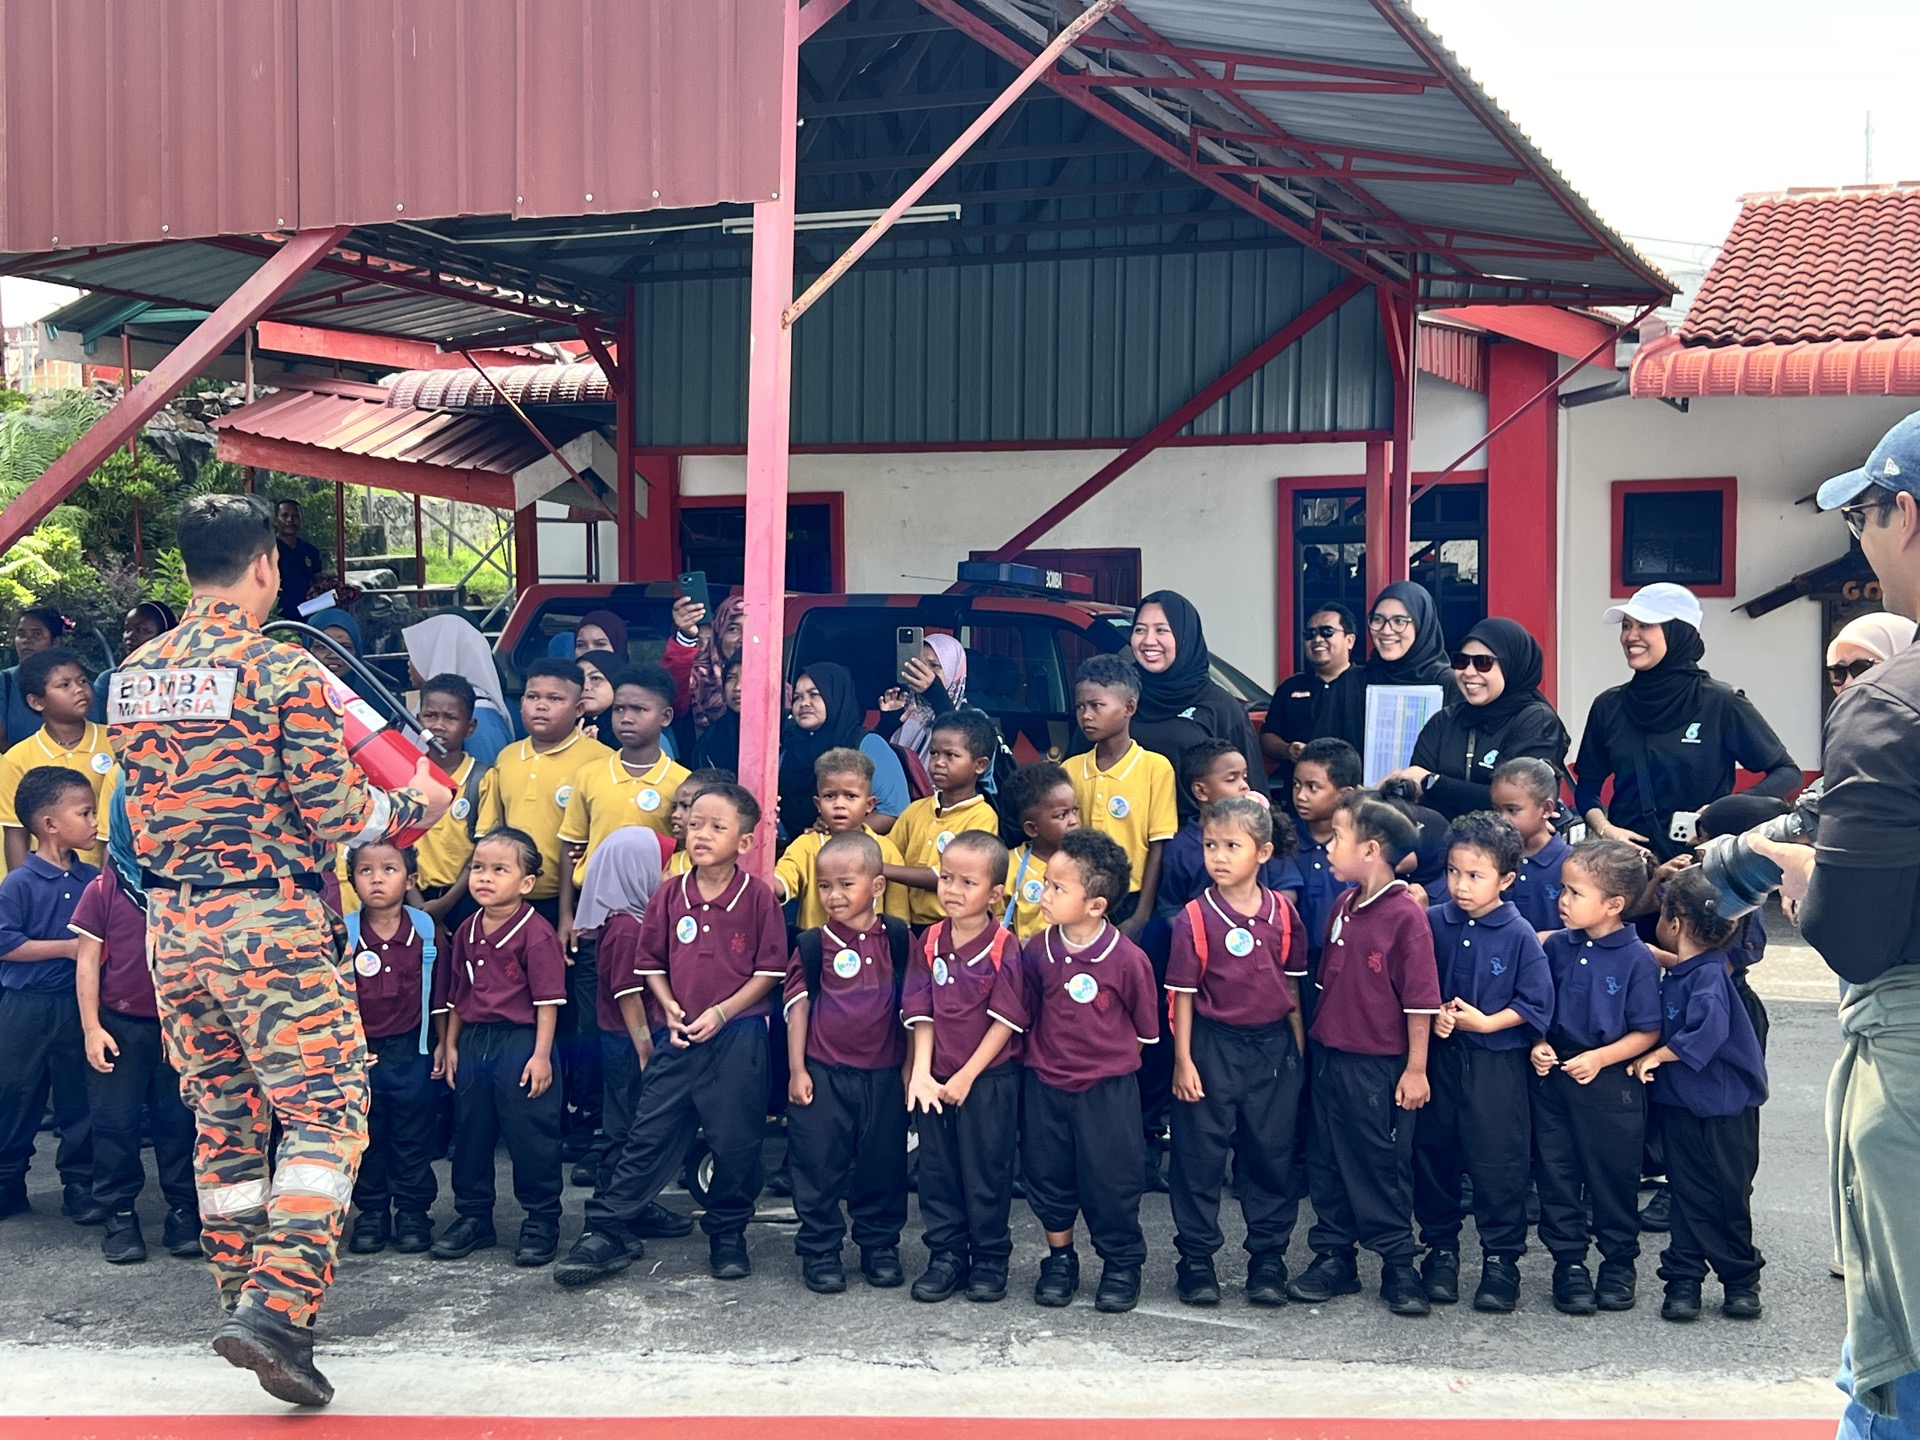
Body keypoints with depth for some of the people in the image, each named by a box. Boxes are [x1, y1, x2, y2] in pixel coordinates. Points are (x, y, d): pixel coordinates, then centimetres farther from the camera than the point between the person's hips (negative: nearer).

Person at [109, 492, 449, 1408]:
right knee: (325, 1108, -3)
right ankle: (278, 1305, -15)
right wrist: (413, 805, 6)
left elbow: (140, 808, 18)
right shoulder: (283, 672, -12)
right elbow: (334, 820, -12)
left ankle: (243, 1298, 24)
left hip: (170, 926, 7)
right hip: (267, 925, -7)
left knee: (221, 1115, 16)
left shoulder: (132, 677, 8)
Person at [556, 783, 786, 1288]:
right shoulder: (670, 896, 3)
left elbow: (770, 970, -6)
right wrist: (670, 1007, -5)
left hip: (739, 1036, -3)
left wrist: (721, 1012, -14)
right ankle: (608, 1231, 9)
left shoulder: (758, 897, -7)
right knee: (650, 1134, 4)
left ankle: (728, 1235, 23)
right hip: (681, 1034, 3)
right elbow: (651, 963, 11)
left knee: (735, 1140, 6)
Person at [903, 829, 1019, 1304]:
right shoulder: (929, 944, 1)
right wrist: (921, 1073, -10)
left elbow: (1005, 1021, -12)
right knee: (937, 1170, 10)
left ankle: (990, 1260, 19)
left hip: (990, 1078, -4)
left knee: (986, 1171, 5)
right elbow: (922, 1015, 1)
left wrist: (967, 1077, -12)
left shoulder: (1004, 948, -12)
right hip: (935, 1081, 4)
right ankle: (946, 1256, 22)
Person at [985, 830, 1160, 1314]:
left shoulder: (1127, 959, -15)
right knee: (1048, 1177, 14)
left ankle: (1122, 1265, 25)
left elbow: (1145, 1028, -2)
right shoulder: (1037, 951, -7)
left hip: (1107, 1089, -3)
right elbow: (1012, 1013, 0)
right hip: (1046, 1087, 4)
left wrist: (1110, 1060, 3)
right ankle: (1059, 1259, 32)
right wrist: (1039, 1054, -3)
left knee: (1111, 1180, 6)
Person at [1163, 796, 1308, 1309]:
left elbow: (1291, 984, 8)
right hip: (1214, 1047, -2)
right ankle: (1195, 1258, 16)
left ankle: (1268, 1257, 21)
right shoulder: (1195, 918, -8)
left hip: (1273, 1046, 3)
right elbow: (1183, 993, -5)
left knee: (1272, 1153, 9)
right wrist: (1183, 1060, -8)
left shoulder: (1283, 913, 0)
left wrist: (1298, 1048, 7)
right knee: (1200, 1153, 4)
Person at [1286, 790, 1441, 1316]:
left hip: (1378, 1066, -7)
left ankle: (1399, 1266, 19)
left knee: (1383, 1167, 5)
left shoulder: (1405, 916, -16)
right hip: (1329, 1058, 7)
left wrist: (1415, 1069, -13)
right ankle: (1333, 1257, 26)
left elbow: (1420, 1000, -14)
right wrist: (1315, 1046, 15)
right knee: (1327, 1162, 13)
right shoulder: (1343, 907, 6)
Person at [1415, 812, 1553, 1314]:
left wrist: (1487, 1022, -16)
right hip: (1439, 1056, 3)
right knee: (1433, 1153, 10)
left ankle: (1501, 1258, 14)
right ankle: (1440, 1249, 25)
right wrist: (1434, 1016, -10)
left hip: (1497, 1061, -3)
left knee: (1498, 1161, 1)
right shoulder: (1433, 923, -1)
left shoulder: (1519, 936, -9)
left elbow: (1536, 1005, -7)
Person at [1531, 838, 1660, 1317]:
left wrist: (1599, 1058, -18)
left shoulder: (1637, 959, -12)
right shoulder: (1556, 947, 0)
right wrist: (1539, 1045, -5)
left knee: (1614, 1177, 10)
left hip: (1611, 1083, -4)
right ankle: (1569, 1264, 21)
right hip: (1554, 1077, 4)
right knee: (1557, 1175, 9)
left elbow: (1648, 1032, -9)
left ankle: (1619, 1264, 27)